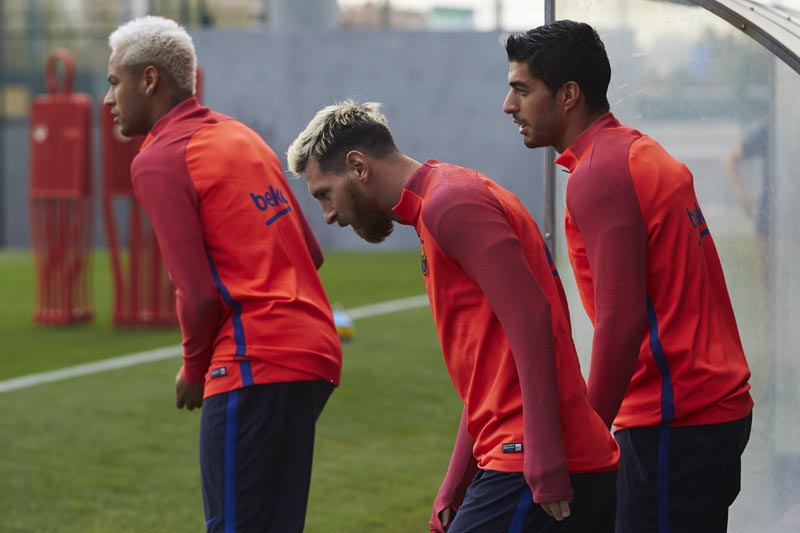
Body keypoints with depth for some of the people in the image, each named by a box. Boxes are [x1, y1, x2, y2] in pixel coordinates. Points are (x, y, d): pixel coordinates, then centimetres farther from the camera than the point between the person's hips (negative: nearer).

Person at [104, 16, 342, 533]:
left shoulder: (158, 161, -7)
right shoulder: (240, 136, 19)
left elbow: (200, 293, -13)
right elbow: (310, 253, 20)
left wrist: (194, 369, 2)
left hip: (257, 368, -9)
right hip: (315, 353, 9)